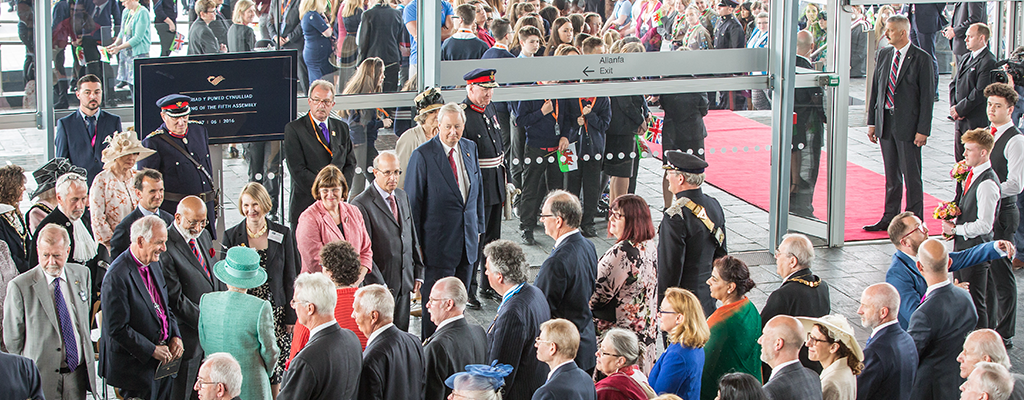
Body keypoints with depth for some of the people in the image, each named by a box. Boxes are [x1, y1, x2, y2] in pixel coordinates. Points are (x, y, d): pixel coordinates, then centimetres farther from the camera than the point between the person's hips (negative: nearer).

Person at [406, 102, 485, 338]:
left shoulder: (470, 148, 6)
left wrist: (478, 227, 15)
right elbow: (413, 202, -9)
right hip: (439, 243, -6)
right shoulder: (423, 155, -12)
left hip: (467, 239, 6)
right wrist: (416, 243, -9)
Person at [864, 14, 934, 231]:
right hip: (885, 122, 6)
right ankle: (890, 218, 19)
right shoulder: (883, 55, 10)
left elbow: (927, 96, -8)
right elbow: (875, 89, 14)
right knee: (891, 175, 12)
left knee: (911, 175, -1)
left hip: (908, 124, -5)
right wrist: (872, 122, 10)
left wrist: (923, 130, -12)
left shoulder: (921, 58, -7)